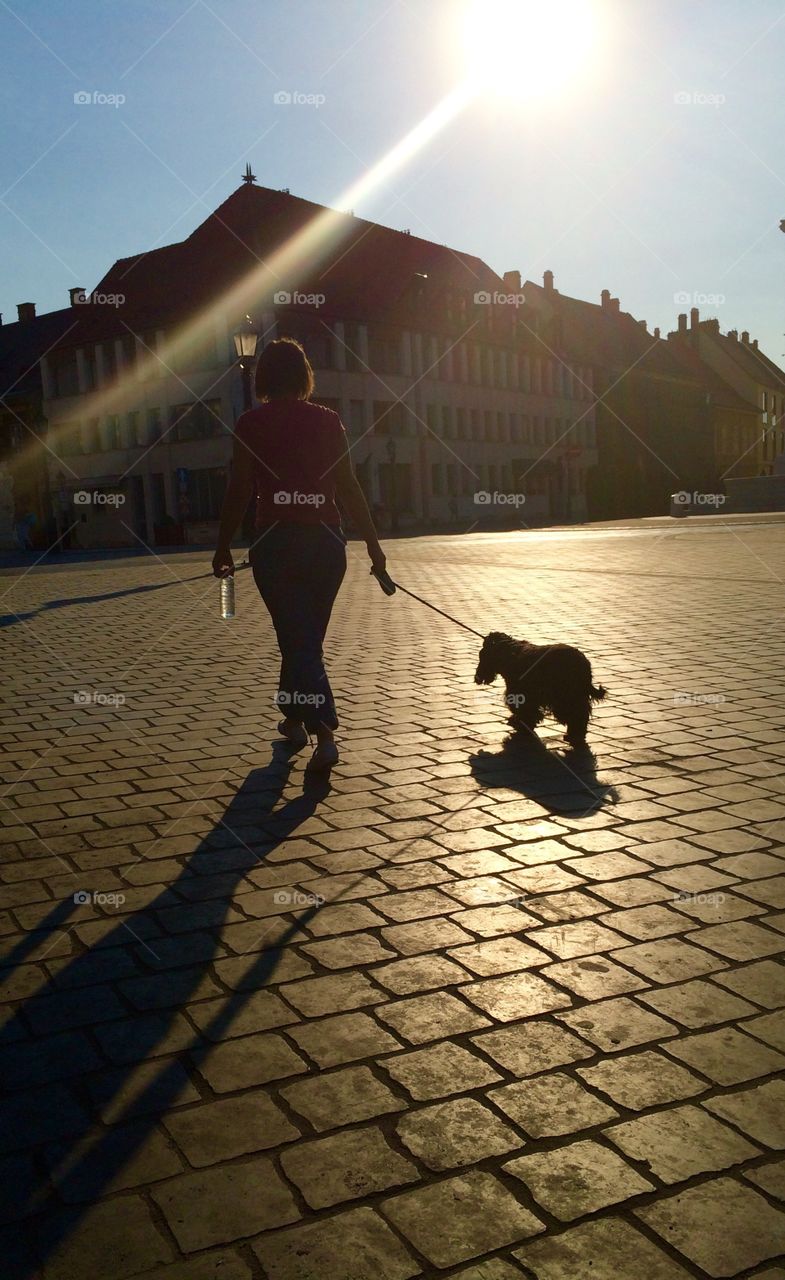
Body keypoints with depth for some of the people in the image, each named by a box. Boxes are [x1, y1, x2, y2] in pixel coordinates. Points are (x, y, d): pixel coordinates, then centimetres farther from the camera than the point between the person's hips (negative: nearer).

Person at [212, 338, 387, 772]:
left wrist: (223, 547, 4)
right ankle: (294, 718, 33)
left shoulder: (251, 423, -2)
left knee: (297, 639, 0)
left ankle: (324, 733, -12)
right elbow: (349, 488, 3)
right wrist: (372, 542, 9)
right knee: (307, 636, 18)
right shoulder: (328, 421, 4)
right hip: (326, 541, 3)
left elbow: (239, 491, -4)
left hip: (276, 542, -3)